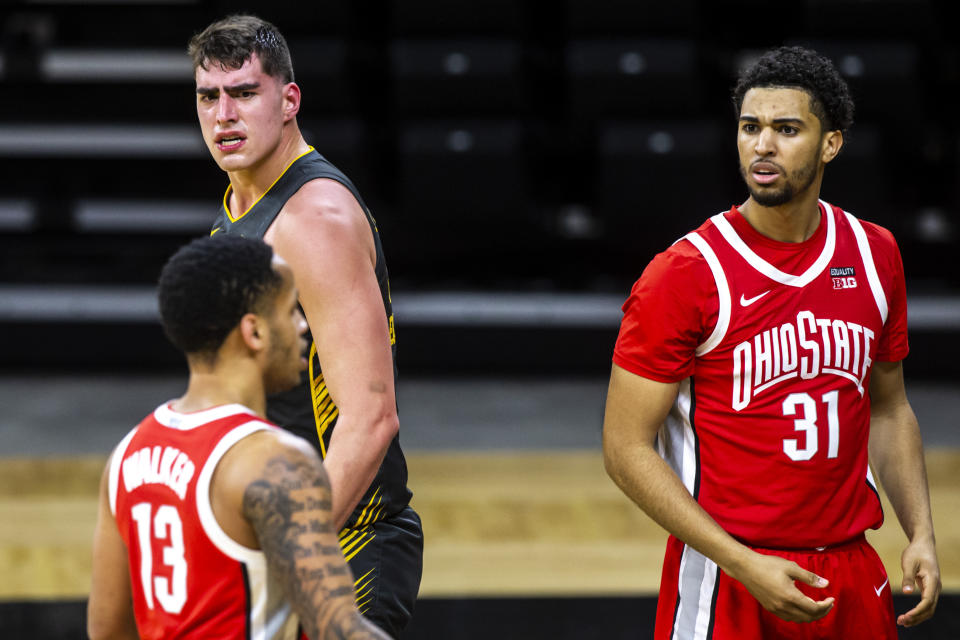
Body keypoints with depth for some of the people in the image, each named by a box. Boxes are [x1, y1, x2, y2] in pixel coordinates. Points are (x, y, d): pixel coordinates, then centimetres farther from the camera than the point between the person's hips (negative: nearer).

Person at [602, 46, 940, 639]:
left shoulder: (874, 255, 4)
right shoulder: (685, 274, -12)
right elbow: (626, 448, -12)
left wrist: (922, 535, 3)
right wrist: (745, 566, -19)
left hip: (851, 570, 5)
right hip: (725, 583, -4)